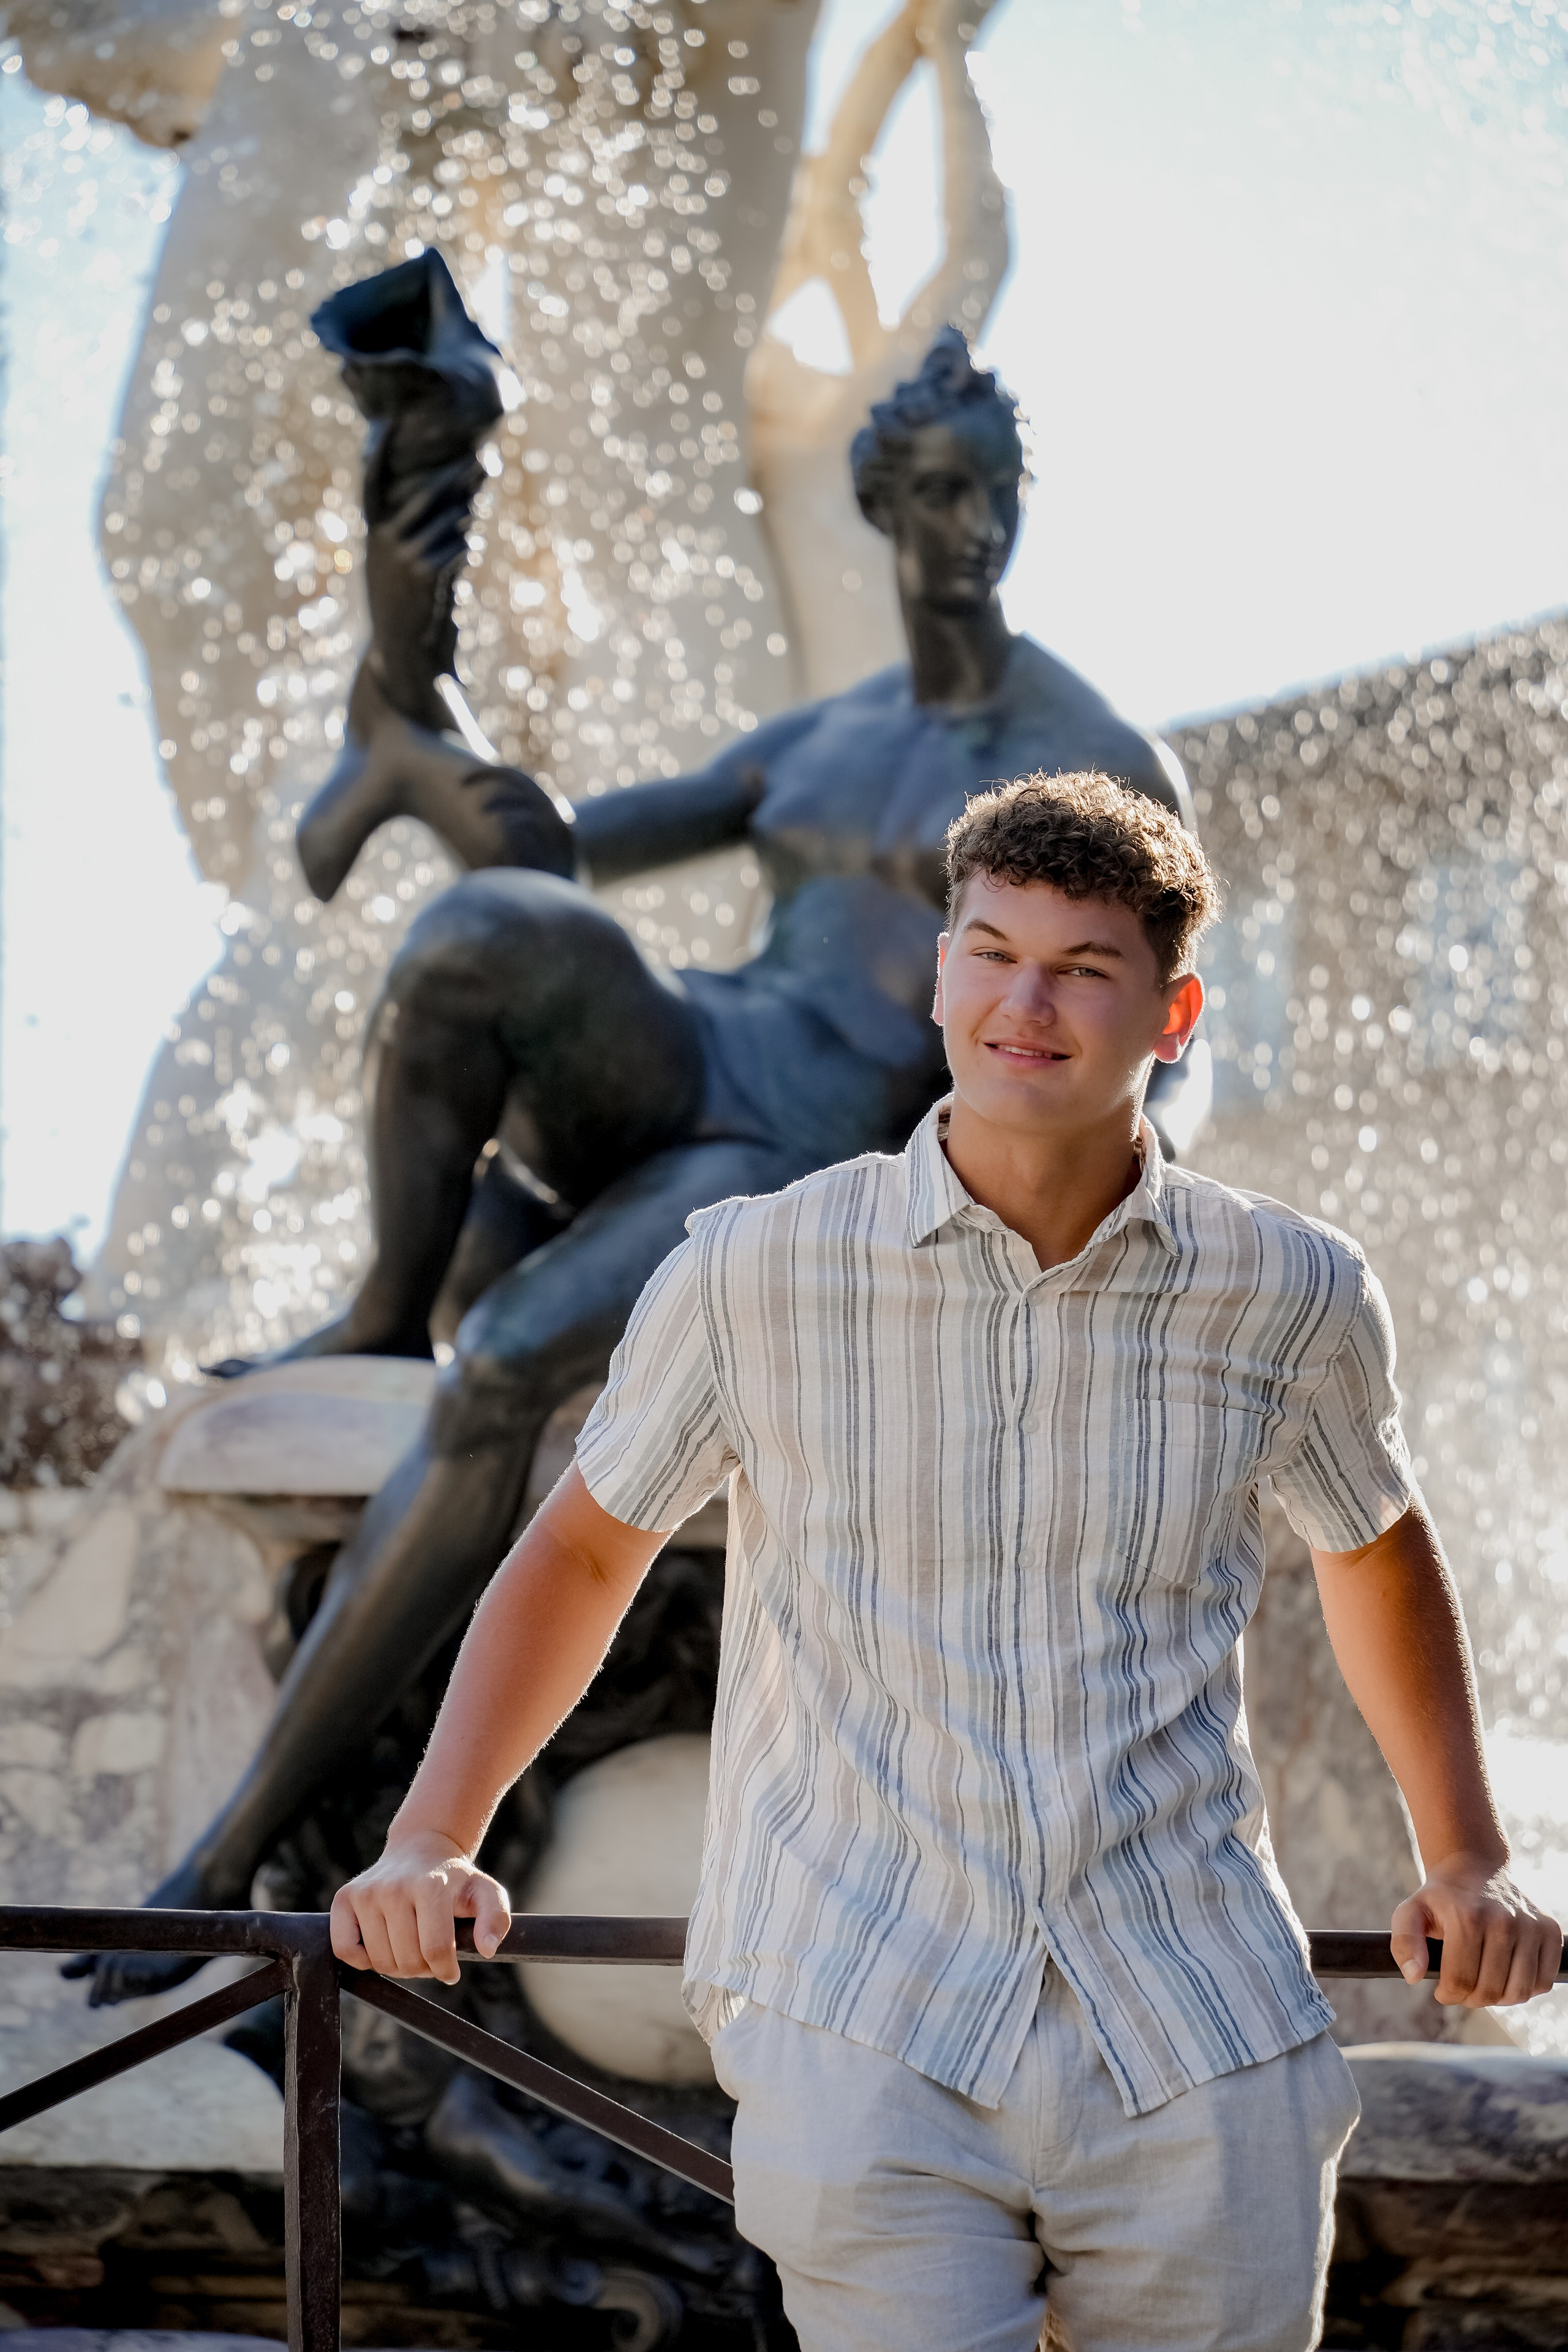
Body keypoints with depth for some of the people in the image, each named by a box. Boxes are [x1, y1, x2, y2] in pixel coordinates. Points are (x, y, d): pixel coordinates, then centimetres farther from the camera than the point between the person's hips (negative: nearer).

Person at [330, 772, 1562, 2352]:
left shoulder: (1291, 1297, 2)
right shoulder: (757, 1272, -2)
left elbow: (1378, 1550, 23)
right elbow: (585, 1554, 13)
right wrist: (430, 1843, 3)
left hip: (1201, 2047, 2)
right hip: (865, 2030, -2)